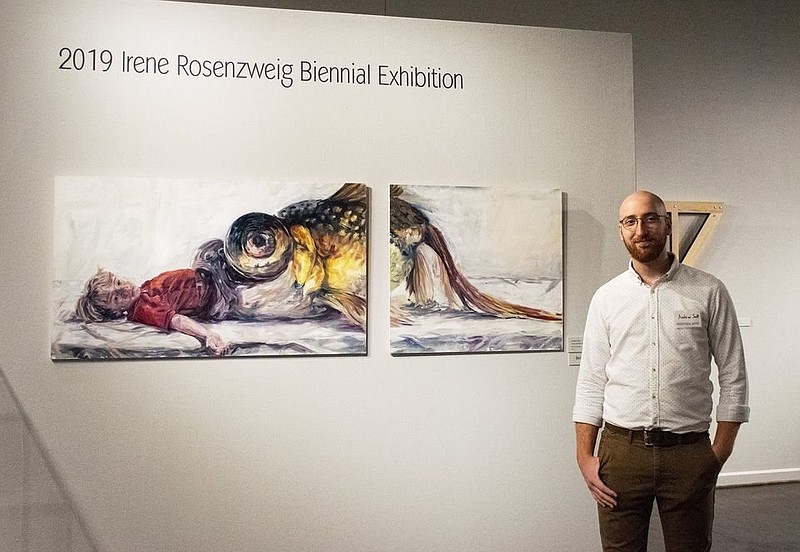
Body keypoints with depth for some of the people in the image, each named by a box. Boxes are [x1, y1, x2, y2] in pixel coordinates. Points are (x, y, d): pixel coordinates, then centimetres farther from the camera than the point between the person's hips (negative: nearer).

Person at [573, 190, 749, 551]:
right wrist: (584, 457, -1)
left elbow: (733, 377, 2)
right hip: (621, 451, 1)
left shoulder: (709, 292, 1)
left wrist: (720, 452, -3)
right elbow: (590, 383, 5)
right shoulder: (606, 298, 5)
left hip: (689, 453, -1)